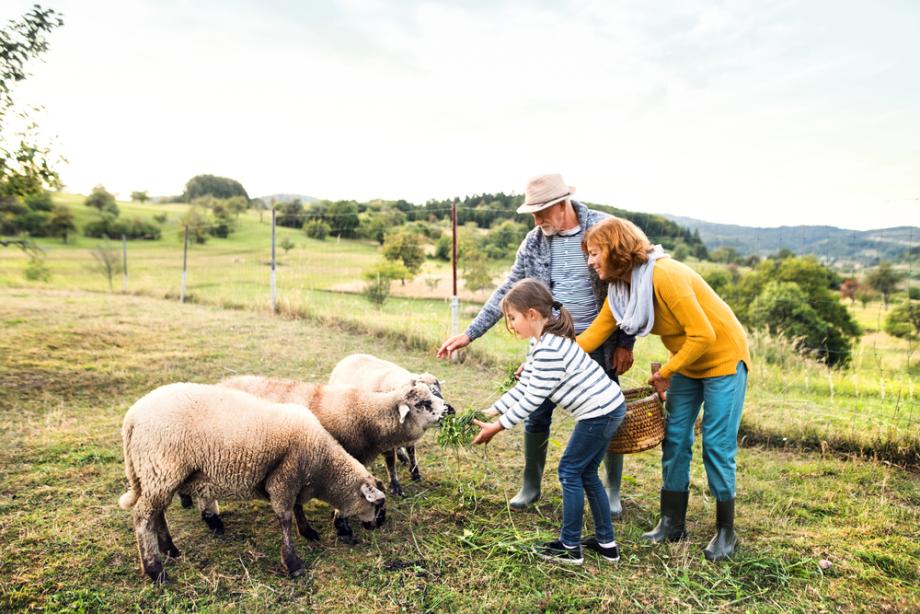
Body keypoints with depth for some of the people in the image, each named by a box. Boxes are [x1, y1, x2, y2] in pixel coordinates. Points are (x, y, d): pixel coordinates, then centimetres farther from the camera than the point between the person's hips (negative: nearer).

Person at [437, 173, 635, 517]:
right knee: (536, 415, 6)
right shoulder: (534, 241, -3)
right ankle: (531, 486, 28)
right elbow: (507, 291, 2)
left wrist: (625, 343, -9)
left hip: (599, 344, -2)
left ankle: (613, 492, 28)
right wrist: (470, 333, -1)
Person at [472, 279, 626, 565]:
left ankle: (569, 547, 13)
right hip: (607, 409, 10)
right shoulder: (542, 342, 10)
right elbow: (522, 388, 12)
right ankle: (606, 542, 27)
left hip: (600, 412, -10)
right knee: (587, 473, 18)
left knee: (570, 471, 1)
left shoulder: (549, 349, -22)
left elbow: (532, 399, -20)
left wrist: (498, 427, -13)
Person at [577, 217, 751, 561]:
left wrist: (666, 373, -19)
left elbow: (703, 335, -29)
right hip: (685, 362, 8)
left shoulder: (665, 277, -31)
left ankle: (726, 533, 13)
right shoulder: (619, 288, -5)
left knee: (717, 445, -3)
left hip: (723, 358, -8)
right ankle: (672, 524, 17)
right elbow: (595, 333, -5)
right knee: (674, 439, 6)